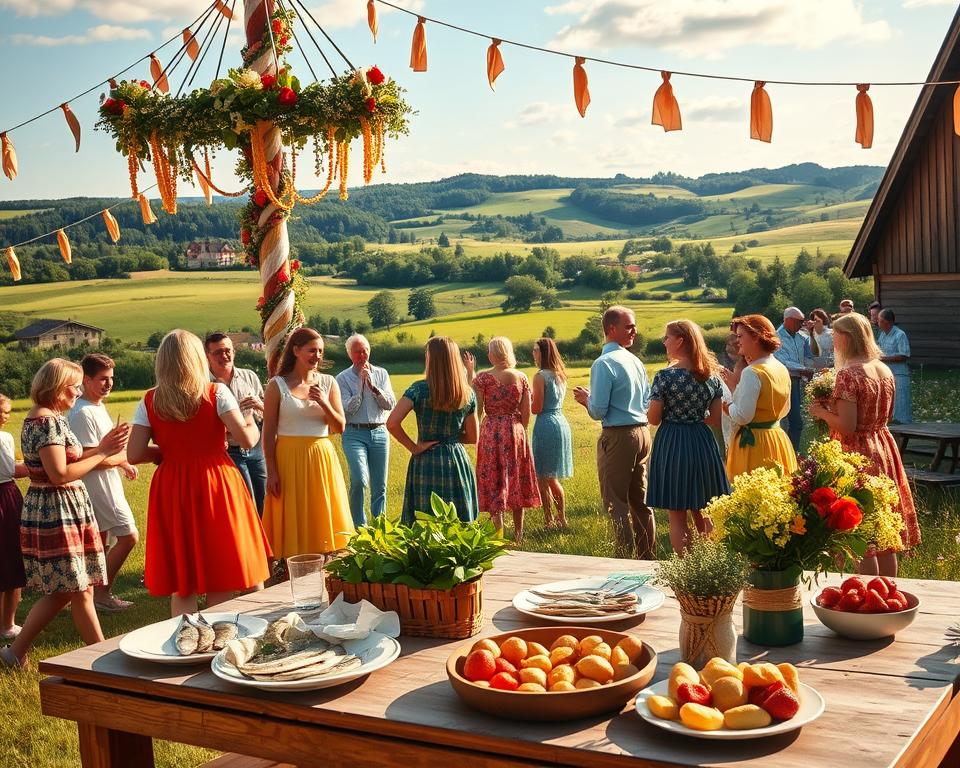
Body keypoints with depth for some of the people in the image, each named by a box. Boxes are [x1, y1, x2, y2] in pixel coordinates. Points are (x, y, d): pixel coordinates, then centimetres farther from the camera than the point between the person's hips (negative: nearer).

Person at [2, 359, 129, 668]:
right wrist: (103, 454, -16)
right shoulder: (47, 421, -17)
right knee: (81, 593, -1)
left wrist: (101, 446, 7)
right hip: (57, 513, -10)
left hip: (65, 511, 10)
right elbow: (60, 474, -23)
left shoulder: (51, 418, 14)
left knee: (61, 591, 14)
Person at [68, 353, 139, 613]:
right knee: (128, 536, -8)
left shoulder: (98, 407, 12)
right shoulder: (83, 413, -19)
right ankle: (101, 594, 1)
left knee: (102, 542, 14)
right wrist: (123, 458, -9)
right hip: (98, 487, -10)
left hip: (106, 486, 10)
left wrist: (122, 462, 8)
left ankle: (98, 593, 22)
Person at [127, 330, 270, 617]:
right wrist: (252, 424, 11)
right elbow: (247, 439, -11)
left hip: (171, 489, 2)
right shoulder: (216, 393, -6)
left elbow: (134, 454, -3)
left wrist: (168, 451, 13)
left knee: (181, 585, 9)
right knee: (220, 583, 8)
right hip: (216, 483, -2)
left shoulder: (149, 402, 1)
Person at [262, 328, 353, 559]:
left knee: (322, 518, 7)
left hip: (321, 459, 3)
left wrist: (324, 403, -12)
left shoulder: (328, 383, 6)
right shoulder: (277, 385, -1)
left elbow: (340, 428, 5)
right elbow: (268, 432, -3)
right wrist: (271, 472, -8)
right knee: (293, 523, 1)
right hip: (289, 459, -3)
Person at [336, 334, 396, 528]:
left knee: (379, 487, 5)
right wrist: (361, 385, -8)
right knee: (359, 481, -21)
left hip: (379, 433, 3)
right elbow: (348, 409, -5)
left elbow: (390, 405, 2)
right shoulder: (343, 378, 4)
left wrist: (373, 386, -9)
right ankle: (359, 527, -11)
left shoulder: (381, 374, 11)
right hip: (354, 434, -3)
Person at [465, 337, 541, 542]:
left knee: (494, 484, 5)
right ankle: (518, 534, 23)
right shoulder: (521, 378, -2)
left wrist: (470, 374, -5)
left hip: (491, 432, -3)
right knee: (516, 481, 15)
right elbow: (526, 415, 1)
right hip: (515, 432, 3)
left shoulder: (483, 378, -11)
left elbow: (476, 410, -9)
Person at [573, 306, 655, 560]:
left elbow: (598, 412, -17)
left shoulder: (604, 363, -13)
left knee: (616, 503, -1)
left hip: (617, 437, -7)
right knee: (640, 501, 15)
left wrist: (586, 398, 5)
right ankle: (648, 556, 22)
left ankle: (625, 558, 0)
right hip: (642, 433, 8)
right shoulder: (636, 361, 9)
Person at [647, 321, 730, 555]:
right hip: (703, 442, 5)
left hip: (672, 445, -5)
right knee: (703, 514, 18)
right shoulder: (711, 375, 2)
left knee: (677, 518, 5)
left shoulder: (665, 376, -14)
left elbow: (654, 419, -10)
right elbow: (716, 419, 5)